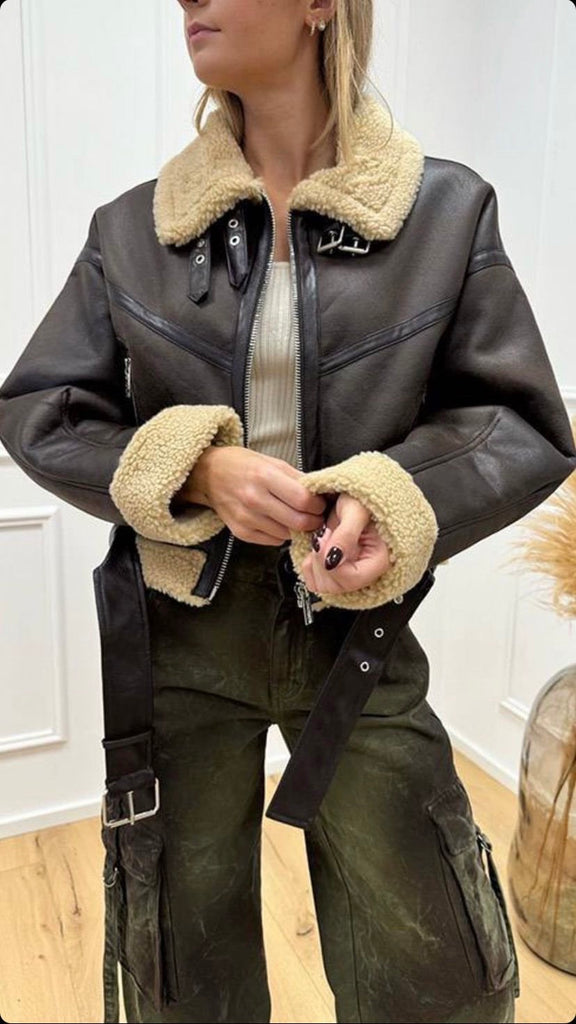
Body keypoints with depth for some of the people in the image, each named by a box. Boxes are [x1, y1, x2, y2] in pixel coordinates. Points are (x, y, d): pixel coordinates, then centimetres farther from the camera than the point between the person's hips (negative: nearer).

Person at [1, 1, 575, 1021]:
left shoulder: (447, 211, -2)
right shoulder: (132, 226, 2)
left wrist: (395, 499, -21)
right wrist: (197, 468, -15)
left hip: (359, 629, -1)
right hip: (179, 630, 2)